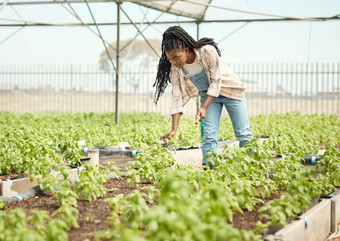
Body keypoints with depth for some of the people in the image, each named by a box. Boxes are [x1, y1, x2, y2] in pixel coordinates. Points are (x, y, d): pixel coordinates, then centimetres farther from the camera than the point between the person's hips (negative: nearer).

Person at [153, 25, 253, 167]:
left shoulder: (207, 52, -32)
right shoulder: (175, 69, -19)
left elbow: (216, 81, -26)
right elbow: (177, 98, -16)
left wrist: (204, 108, -32)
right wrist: (174, 129, -23)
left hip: (229, 90, -3)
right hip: (207, 95, 3)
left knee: (243, 133, 0)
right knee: (208, 135, -9)